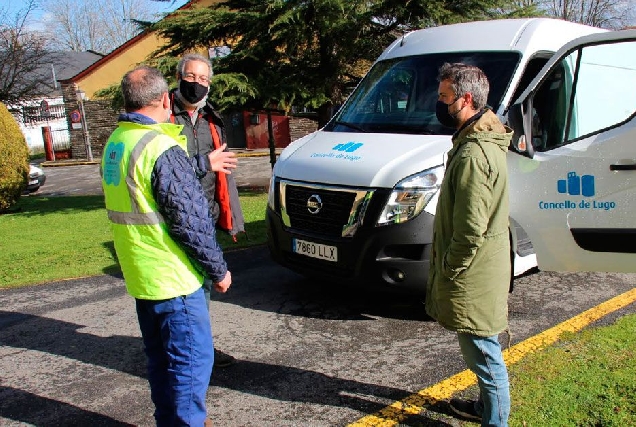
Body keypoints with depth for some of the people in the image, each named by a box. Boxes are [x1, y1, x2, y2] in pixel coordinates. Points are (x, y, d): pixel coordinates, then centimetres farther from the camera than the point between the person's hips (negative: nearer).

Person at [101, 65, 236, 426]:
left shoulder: (116, 143, 7)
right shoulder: (162, 149, -21)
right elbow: (189, 222, -21)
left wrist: (203, 163, 31)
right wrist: (219, 270, -10)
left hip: (141, 275, 9)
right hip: (174, 278, -9)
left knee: (161, 357, 21)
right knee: (192, 360, 3)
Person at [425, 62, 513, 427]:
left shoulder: (473, 155, -25)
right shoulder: (483, 140, 9)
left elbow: (471, 230, -26)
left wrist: (448, 269, -13)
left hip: (474, 276, -11)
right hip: (486, 268, 11)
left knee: (485, 355, 4)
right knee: (483, 353, 25)